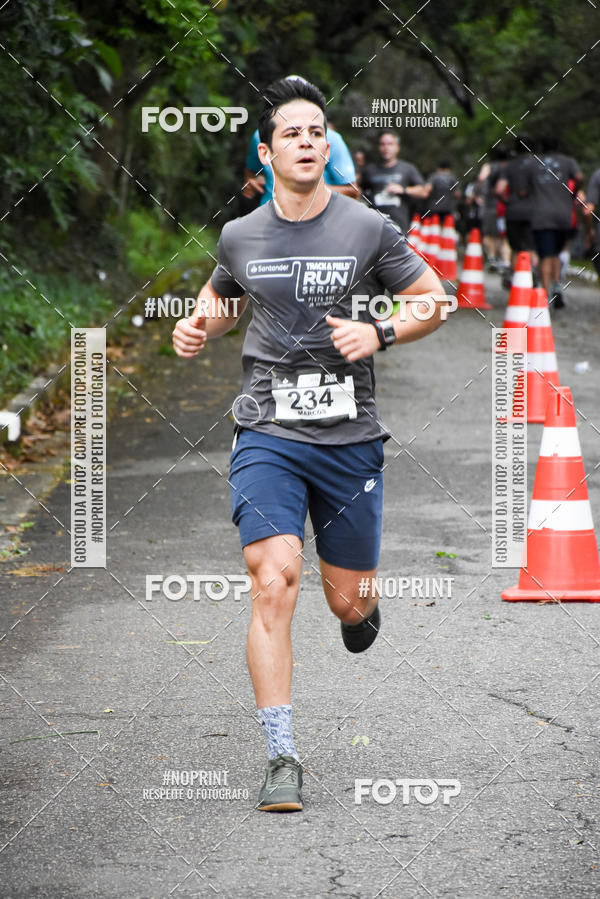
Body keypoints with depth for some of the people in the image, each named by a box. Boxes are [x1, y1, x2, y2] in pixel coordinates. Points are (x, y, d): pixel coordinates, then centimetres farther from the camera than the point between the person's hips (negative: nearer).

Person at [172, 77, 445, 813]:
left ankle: (362, 609, 48)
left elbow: (434, 299, 7)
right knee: (273, 583, -17)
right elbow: (222, 297, 25)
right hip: (267, 435, 0)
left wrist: (380, 333, -11)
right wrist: (197, 328, 3)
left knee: (346, 599, 7)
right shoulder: (240, 237, 5)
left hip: (349, 439, 0)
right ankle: (282, 760, -14)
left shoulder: (368, 231, -2)